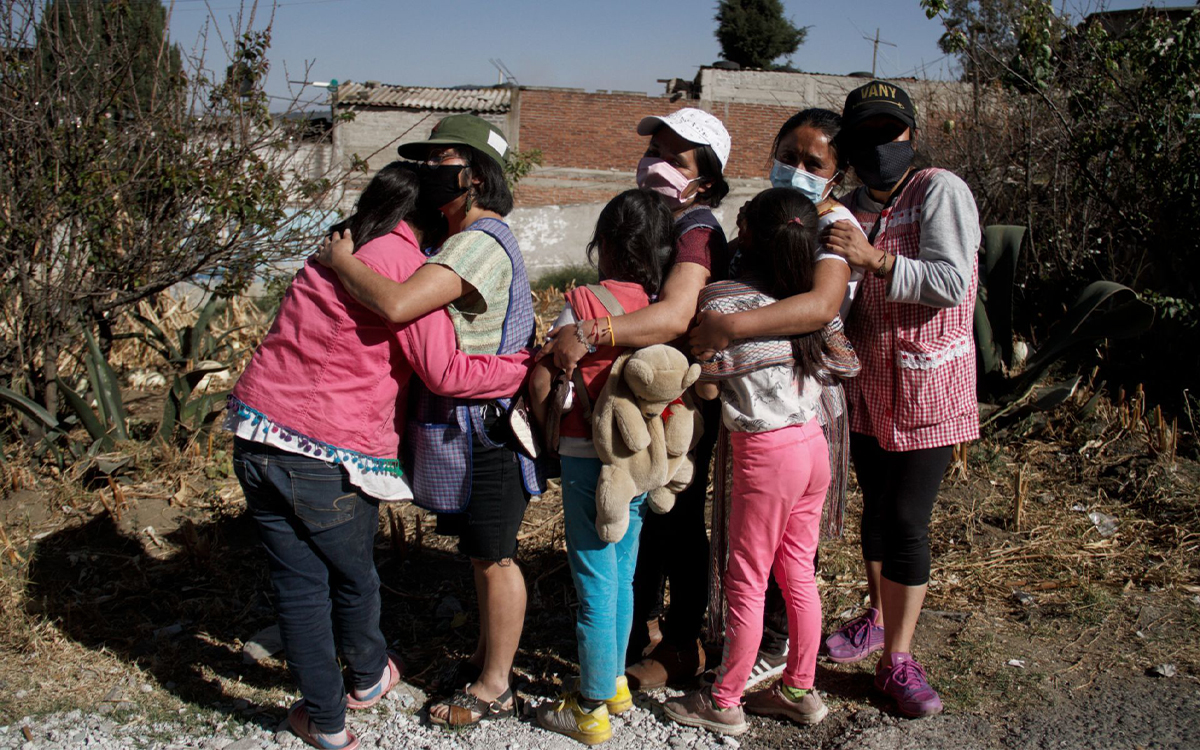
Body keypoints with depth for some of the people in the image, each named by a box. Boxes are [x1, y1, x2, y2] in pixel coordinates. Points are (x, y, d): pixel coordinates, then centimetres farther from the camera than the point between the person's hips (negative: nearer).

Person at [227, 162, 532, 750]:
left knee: (297, 584, 14)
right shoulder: (402, 261, -10)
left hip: (257, 437, 6)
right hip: (331, 462, -6)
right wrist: (528, 368, -6)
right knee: (353, 576, 19)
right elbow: (442, 372, -14)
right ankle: (368, 678, 45)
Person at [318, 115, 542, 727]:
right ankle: (487, 657, 38)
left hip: (482, 430, -10)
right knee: (483, 553, 21)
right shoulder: (475, 238, 14)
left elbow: (396, 304, -35)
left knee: (493, 558, 4)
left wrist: (339, 261, -19)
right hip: (468, 424, 10)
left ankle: (492, 689, 19)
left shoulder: (478, 244, -22)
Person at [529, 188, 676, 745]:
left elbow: (541, 379, -14)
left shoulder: (585, 302, -16)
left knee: (596, 586, 5)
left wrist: (552, 432, 3)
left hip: (589, 459, -6)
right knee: (621, 578, 21)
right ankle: (614, 683, 37)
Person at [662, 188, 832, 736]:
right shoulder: (807, 302, 4)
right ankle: (799, 690, 30)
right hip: (813, 444, 7)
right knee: (798, 576, 17)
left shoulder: (724, 302, -14)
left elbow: (708, 387, -10)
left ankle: (723, 703, 19)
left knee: (745, 584, 5)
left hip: (765, 454, -7)